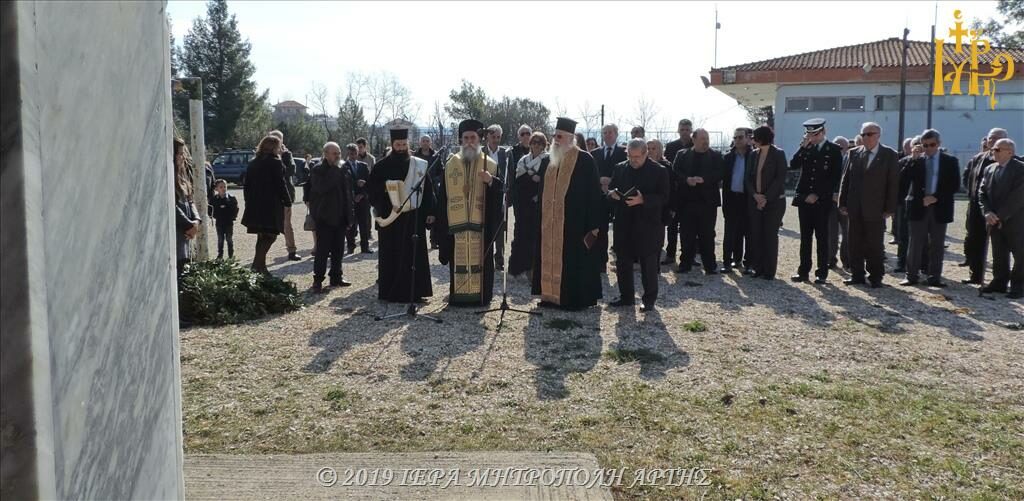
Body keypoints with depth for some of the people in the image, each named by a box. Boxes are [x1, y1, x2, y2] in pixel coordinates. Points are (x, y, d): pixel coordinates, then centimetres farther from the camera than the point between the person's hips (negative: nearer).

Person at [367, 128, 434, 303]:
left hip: (414, 218, 2)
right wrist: (383, 207, -13)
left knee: (414, 255, 4)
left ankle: (414, 290, 13)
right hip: (389, 218, -2)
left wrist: (429, 211, 0)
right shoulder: (382, 166, -1)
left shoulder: (419, 165, 5)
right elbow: (371, 189, -1)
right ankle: (391, 292, 9)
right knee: (391, 256, 2)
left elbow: (428, 190, 7)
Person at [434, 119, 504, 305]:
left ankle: (481, 295, 9)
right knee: (458, 260, 3)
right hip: (456, 222, 2)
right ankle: (458, 294, 11)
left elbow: (500, 193, -2)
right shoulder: (450, 165, 9)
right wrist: (440, 220, 2)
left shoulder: (490, 164, 4)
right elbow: (442, 196, 8)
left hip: (481, 222, -1)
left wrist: (491, 181, -22)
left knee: (480, 259, 0)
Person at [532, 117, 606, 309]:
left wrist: (594, 225, -13)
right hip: (550, 223, 6)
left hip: (574, 222, -6)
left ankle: (575, 298, 9)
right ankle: (551, 294, 19)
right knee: (551, 258, 9)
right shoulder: (550, 160, 12)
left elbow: (593, 193, -9)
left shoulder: (584, 160, -8)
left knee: (573, 260, -1)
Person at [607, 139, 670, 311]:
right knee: (623, 262, 10)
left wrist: (643, 200, -24)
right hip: (624, 224, 5)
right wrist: (612, 193, -8)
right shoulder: (620, 168, 8)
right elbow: (610, 188, 16)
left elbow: (663, 198, -10)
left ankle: (649, 300, 15)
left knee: (649, 265, 4)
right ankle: (626, 296, 23)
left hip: (647, 226, -4)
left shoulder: (659, 171, -6)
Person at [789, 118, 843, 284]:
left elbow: (835, 177, -6)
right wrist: (804, 146, -10)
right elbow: (793, 165, -3)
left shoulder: (834, 150, -2)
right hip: (804, 198, 4)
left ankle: (822, 273, 8)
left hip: (822, 200, -3)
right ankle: (803, 271, 11)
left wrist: (817, 195, -10)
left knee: (822, 237, 2)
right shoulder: (806, 149, 9)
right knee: (805, 236, 7)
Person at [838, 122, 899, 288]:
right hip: (855, 208, 3)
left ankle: (876, 277, 13)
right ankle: (857, 274, 17)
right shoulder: (854, 153, 9)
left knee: (875, 245, 3)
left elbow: (893, 183, -3)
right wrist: (843, 203, 3)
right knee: (855, 243, 8)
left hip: (875, 209, -3)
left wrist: (890, 208, -8)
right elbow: (846, 179, 9)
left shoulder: (889, 155, -1)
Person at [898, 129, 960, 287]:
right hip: (918, 207, 0)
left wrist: (936, 197, -11)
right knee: (915, 244, 3)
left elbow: (955, 185, -1)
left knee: (937, 245, 6)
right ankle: (912, 276, 9)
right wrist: (913, 160, -12)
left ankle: (934, 277, 13)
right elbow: (903, 180, -6)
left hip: (940, 207, 0)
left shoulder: (950, 161, 5)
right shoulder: (916, 161, 6)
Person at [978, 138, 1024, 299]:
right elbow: (982, 192, 7)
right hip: (995, 220, 6)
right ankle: (999, 282, 19)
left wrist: (1001, 215, -17)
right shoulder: (989, 169, 10)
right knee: (998, 254, 11)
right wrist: (987, 212, -8)